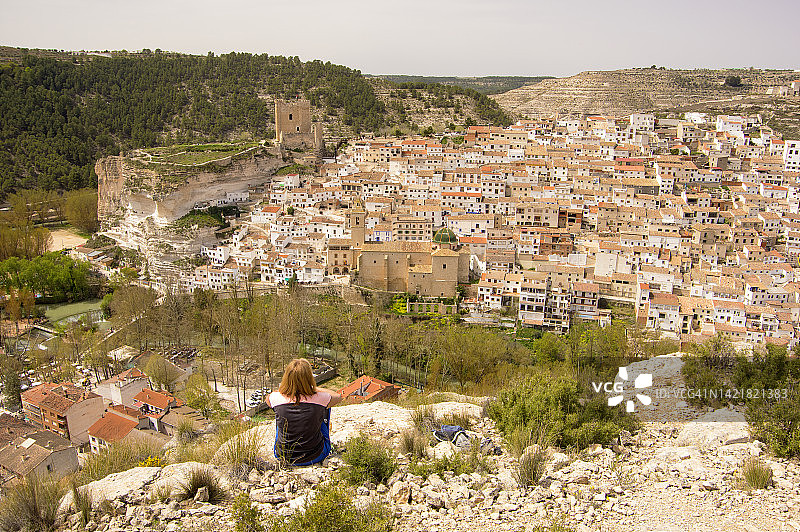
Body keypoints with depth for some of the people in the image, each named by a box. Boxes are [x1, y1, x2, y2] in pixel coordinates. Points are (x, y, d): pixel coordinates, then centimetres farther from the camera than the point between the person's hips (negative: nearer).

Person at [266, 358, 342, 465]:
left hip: (283, 457, 1)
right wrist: (314, 388, 14)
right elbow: (338, 397, 4)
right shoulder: (320, 399, -22)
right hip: (315, 457, -1)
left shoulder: (277, 399, -19)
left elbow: (268, 398, 9)